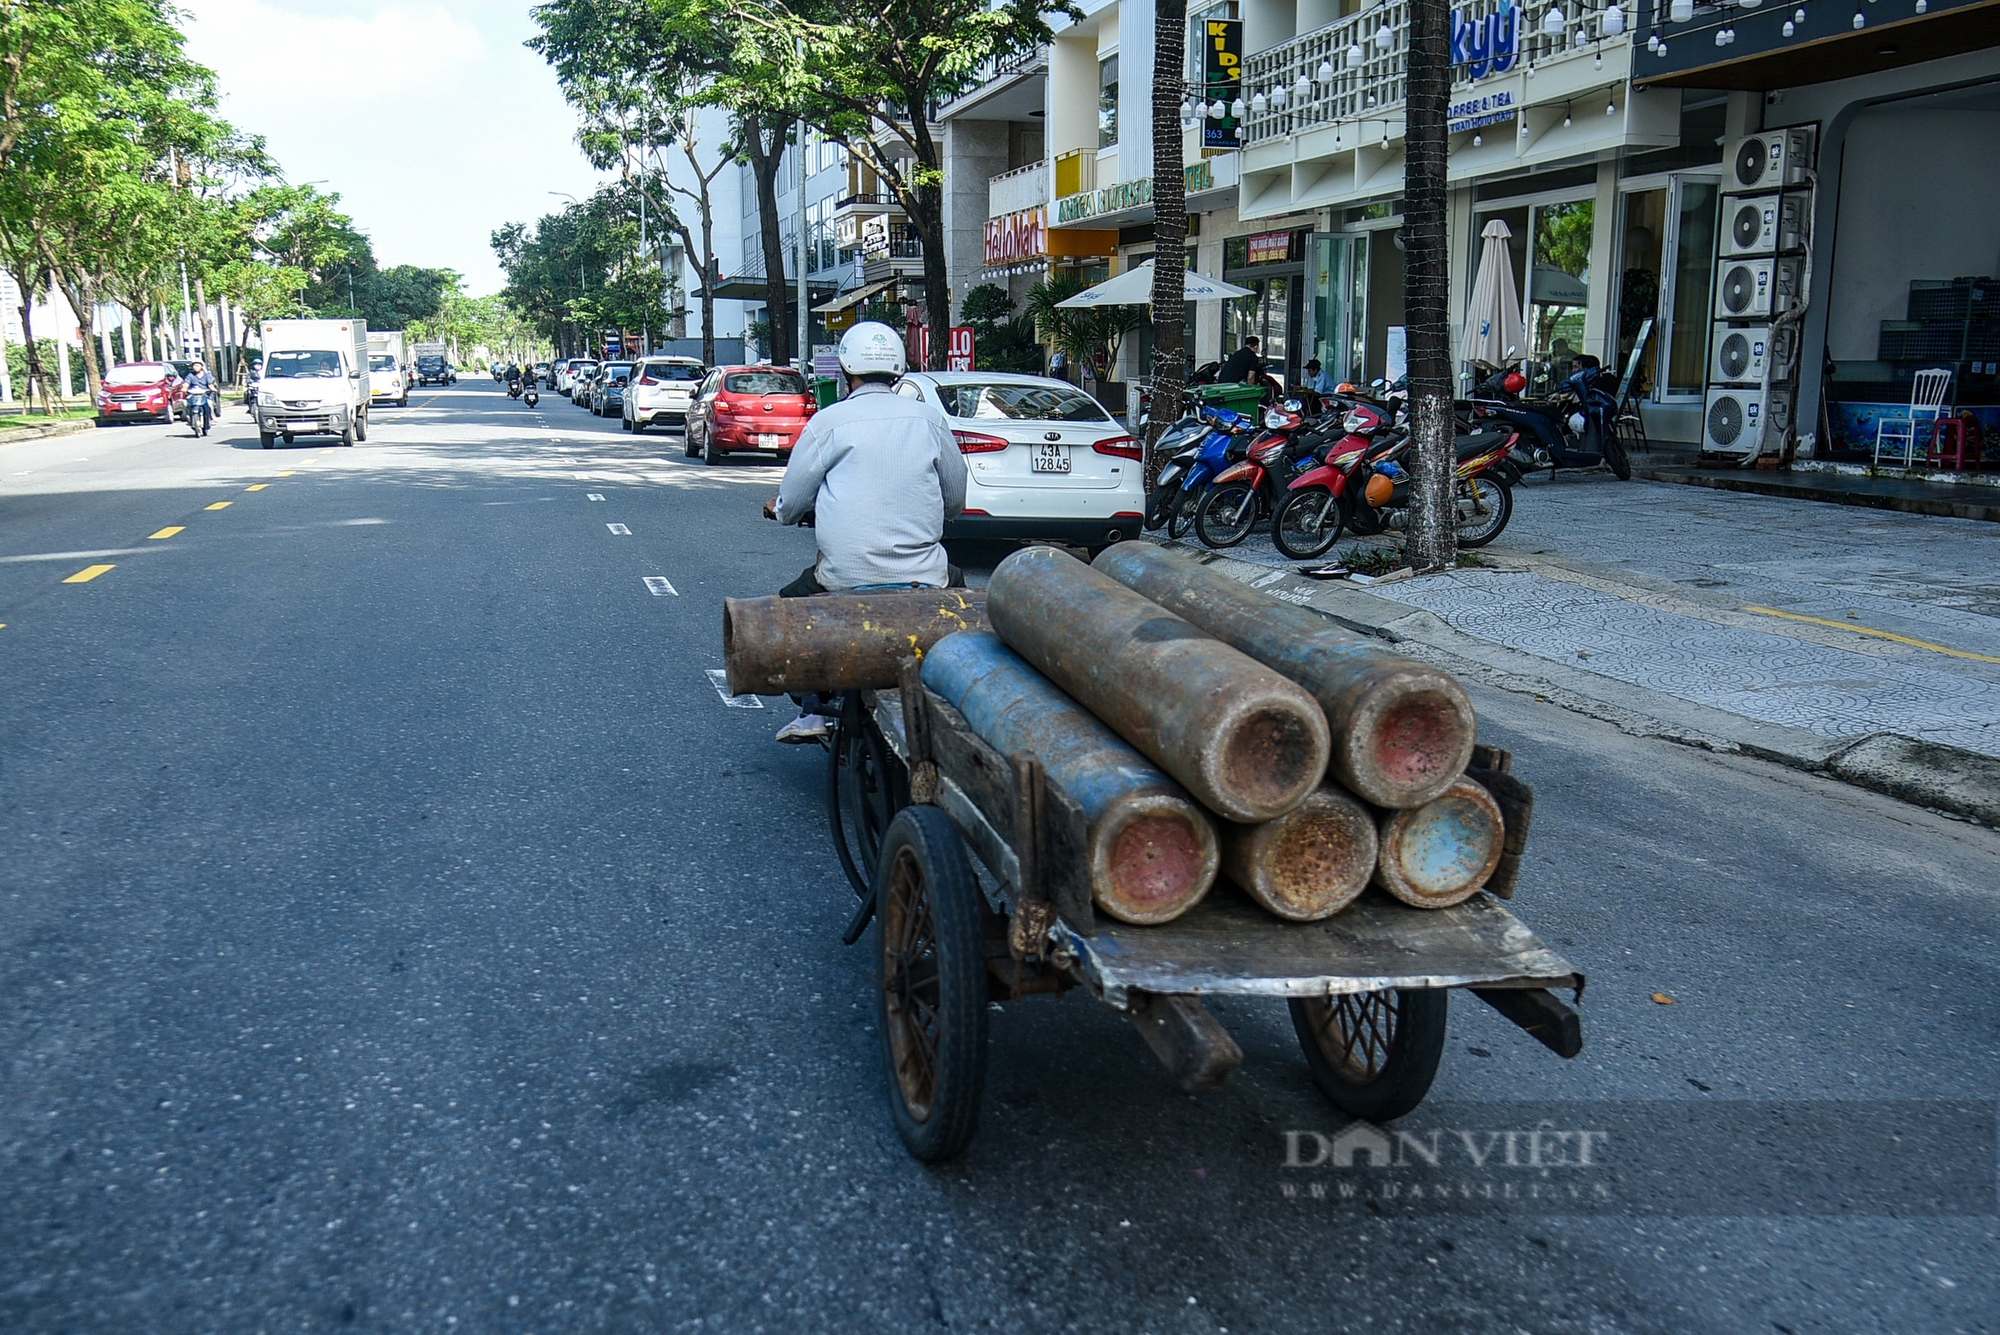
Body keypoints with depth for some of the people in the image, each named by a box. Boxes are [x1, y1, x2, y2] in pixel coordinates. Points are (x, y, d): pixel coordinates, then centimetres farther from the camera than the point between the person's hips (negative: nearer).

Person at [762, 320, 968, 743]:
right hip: (925, 577, 2)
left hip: (847, 577, -2)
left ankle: (814, 712, 15)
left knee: (791, 602, 24)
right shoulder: (929, 418, 6)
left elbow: (791, 502, 6)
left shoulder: (828, 422, -1)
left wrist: (778, 508, 30)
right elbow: (956, 499, 14)